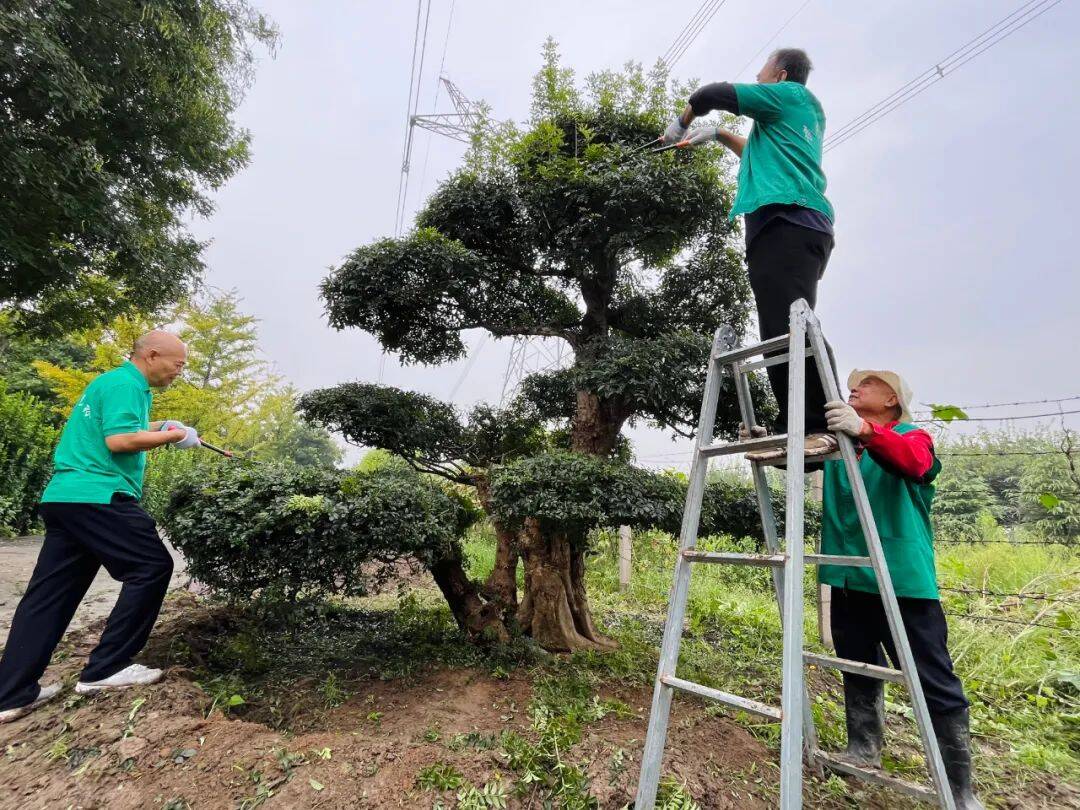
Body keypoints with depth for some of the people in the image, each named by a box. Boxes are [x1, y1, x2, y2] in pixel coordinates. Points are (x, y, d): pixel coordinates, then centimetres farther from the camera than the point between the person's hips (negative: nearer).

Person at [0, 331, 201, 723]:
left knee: (50, 592, 12)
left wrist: (158, 426, 21)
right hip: (96, 496, -11)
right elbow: (119, 440, -22)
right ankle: (106, 669, 0)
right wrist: (175, 436, -11)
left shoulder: (111, 381, 21)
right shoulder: (126, 383, -12)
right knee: (152, 566, -5)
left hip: (66, 497, 11)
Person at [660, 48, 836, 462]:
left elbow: (710, 94, 9)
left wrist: (680, 124, 28)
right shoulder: (805, 114, 37)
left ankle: (823, 427, -28)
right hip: (793, 225, 9)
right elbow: (763, 157, 52)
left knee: (790, 328, -22)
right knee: (780, 333, -2)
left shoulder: (789, 95, 11)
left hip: (786, 221, -9)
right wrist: (720, 135, 51)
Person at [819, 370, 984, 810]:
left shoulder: (913, 436, -2)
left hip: (902, 580, -5)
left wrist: (866, 431, -44)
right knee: (857, 671, 17)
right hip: (847, 579, 5)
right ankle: (863, 748, 34)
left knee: (937, 685, 1)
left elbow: (913, 462, -25)